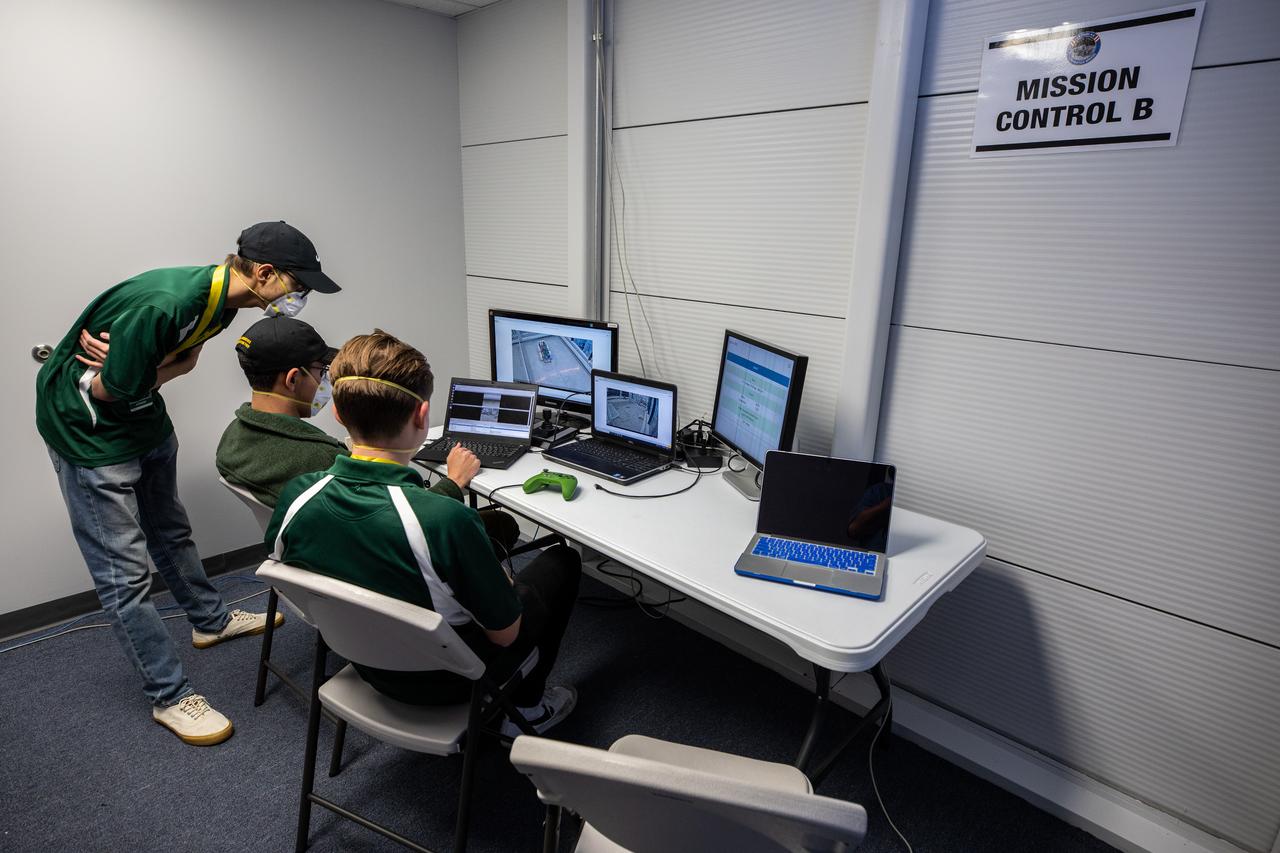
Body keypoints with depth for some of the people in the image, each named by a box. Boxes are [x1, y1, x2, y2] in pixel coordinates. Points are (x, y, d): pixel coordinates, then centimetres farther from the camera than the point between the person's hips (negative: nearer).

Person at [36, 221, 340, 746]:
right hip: (86, 428, -8)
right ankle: (169, 696, 8)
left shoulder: (220, 296, -8)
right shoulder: (166, 304, -35)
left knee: (170, 530, 23)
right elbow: (105, 391, -27)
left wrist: (141, 372, -19)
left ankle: (210, 620, 43)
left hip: (141, 415, 8)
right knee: (125, 571, -2)